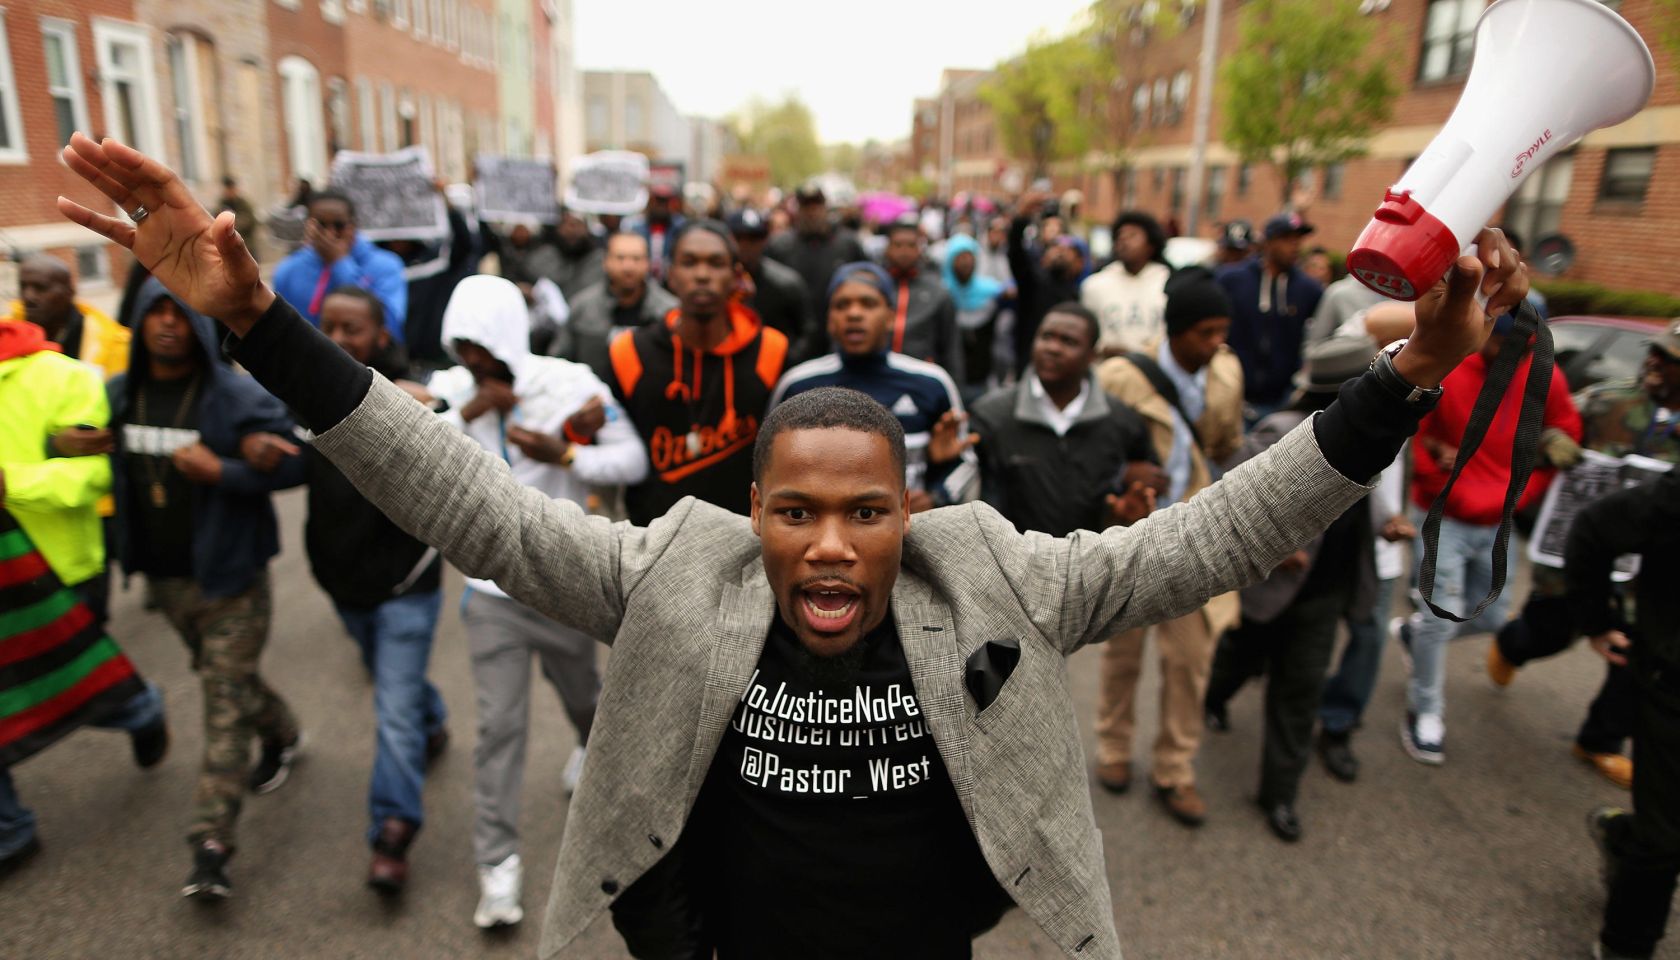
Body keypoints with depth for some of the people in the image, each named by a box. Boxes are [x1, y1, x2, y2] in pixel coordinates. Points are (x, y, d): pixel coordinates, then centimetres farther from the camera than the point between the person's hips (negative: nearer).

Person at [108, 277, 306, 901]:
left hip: (229, 575, -6)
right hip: (163, 576, 6)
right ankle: (281, 734, 50)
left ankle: (212, 840, 4)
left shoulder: (239, 397, -14)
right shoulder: (117, 396, 2)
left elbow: (297, 462, -16)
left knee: (226, 698, -2)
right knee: (226, 678, 22)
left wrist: (221, 472, -25)